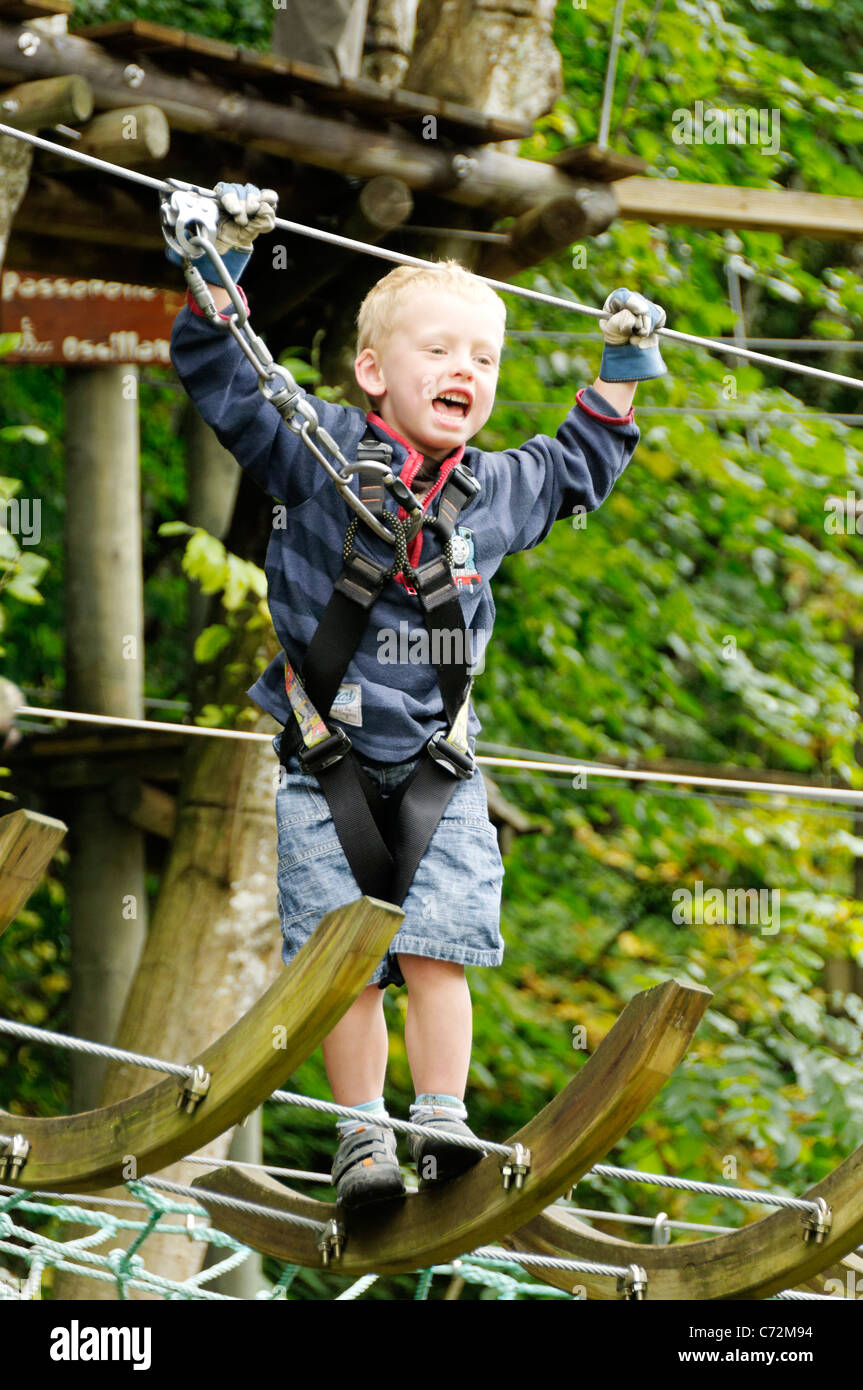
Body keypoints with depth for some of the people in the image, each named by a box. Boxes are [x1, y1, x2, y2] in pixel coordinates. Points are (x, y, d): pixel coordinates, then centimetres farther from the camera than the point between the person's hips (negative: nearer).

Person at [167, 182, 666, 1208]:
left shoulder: (500, 489, 6)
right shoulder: (317, 449, -5)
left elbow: (581, 467, 28)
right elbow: (218, 372, -2)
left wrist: (621, 372, 24)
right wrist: (227, 259, -9)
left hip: (439, 762, 2)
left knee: (438, 948, -10)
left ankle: (442, 1118, -3)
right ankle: (363, 1134, 4)